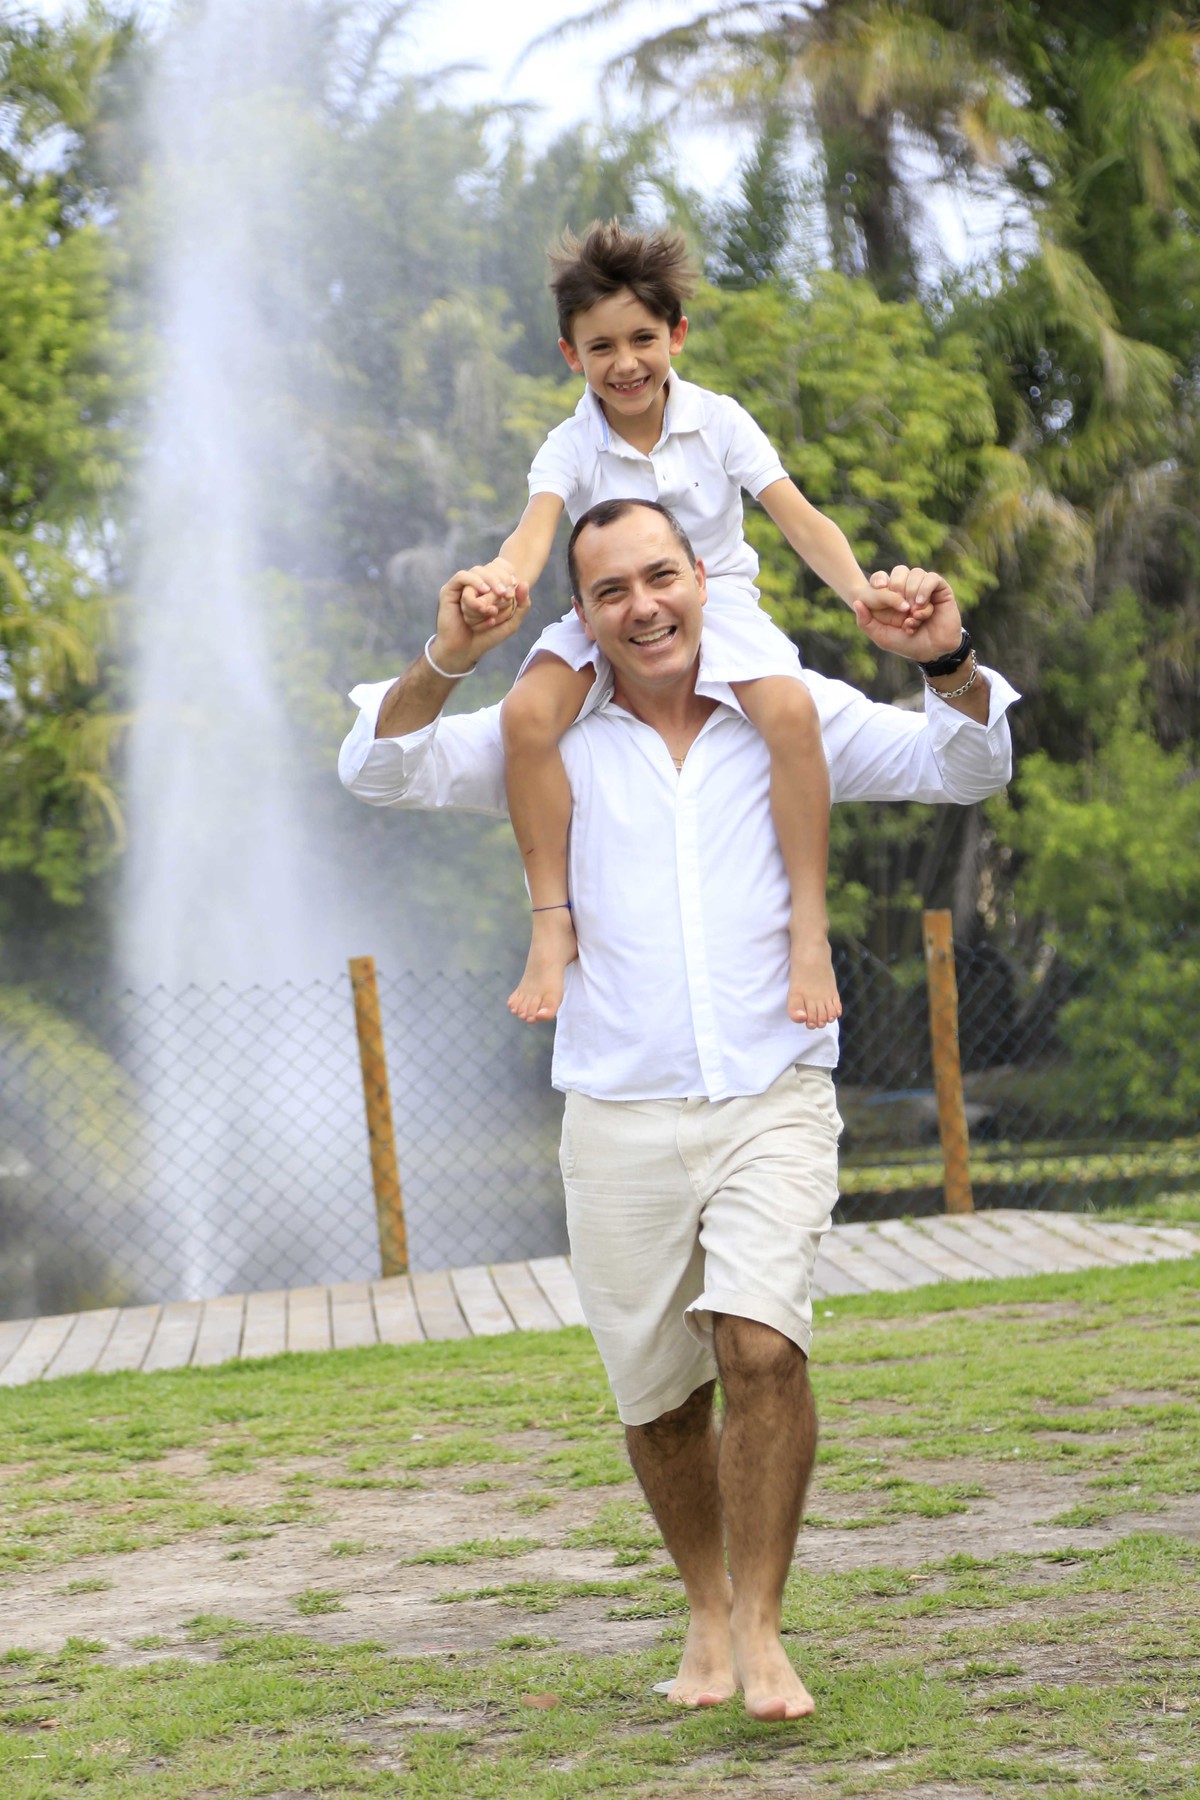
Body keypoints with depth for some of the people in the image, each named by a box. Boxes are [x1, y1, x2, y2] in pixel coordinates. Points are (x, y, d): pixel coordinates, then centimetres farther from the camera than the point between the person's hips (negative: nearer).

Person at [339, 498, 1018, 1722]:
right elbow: (380, 771, -4)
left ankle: (760, 1625, -7)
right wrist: (444, 664, -22)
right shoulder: (553, 739, 4)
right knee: (658, 1397, 9)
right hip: (622, 1122, 2)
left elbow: (965, 766, -1)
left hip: (773, 1103, -1)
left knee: (761, 1344, -21)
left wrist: (945, 661, -22)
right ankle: (706, 1608, 33)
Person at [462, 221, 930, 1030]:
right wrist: (506, 578, -51)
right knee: (528, 713, -30)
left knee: (792, 710, -33)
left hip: (718, 600, -1)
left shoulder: (720, 422, -5)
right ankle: (554, 924, -19)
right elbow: (539, 523, -26)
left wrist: (859, 587, -33)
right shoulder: (571, 447, -6)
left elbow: (798, 515, -13)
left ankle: (811, 929, -24)